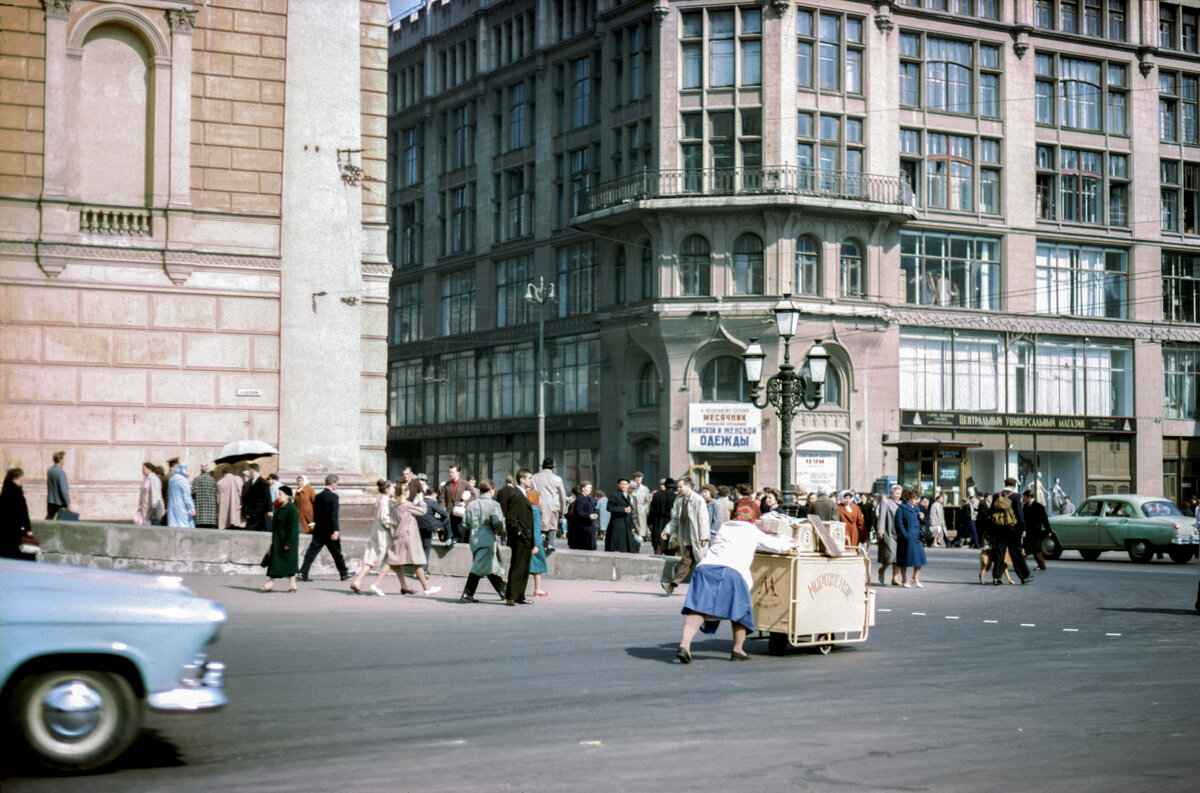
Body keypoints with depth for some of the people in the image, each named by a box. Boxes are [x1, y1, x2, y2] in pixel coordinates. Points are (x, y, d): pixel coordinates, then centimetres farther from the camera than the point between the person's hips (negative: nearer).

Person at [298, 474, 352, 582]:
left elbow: (315, 513, 13)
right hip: (329, 530, -5)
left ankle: (303, 572, -10)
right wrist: (335, 530, -22)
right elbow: (334, 515, -19)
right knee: (336, 552, 9)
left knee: (312, 551, 1)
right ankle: (344, 573, 22)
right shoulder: (333, 496, -12)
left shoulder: (318, 496, 8)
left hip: (318, 529, 5)